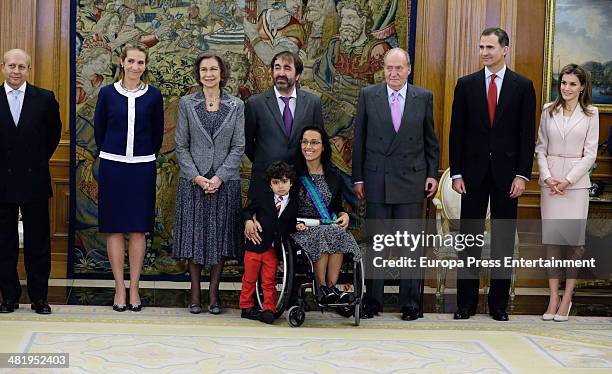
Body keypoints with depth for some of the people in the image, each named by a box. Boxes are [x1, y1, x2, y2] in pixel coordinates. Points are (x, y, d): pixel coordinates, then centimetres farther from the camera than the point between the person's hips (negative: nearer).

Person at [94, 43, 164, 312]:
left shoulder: (153, 95, 2)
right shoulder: (107, 93, 1)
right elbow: (99, 129, 10)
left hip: (142, 167, 0)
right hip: (112, 166, 0)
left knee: (138, 229, 3)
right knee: (115, 229, 2)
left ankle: (134, 288, 10)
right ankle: (119, 289, 9)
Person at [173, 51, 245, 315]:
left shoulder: (236, 106, 4)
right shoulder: (187, 104, 4)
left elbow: (238, 147, 0)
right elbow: (181, 145, 2)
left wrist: (219, 177, -11)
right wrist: (196, 177, -10)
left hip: (225, 182, 0)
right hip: (193, 181, 0)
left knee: (220, 236, 3)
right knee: (194, 235, 2)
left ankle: (214, 293, 11)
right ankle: (195, 293, 11)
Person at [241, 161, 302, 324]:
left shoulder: (293, 203, 3)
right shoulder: (263, 195, 0)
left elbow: (289, 225, 12)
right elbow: (248, 210, 10)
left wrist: (297, 227, -8)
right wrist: (249, 221, -9)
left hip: (274, 248, 0)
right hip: (255, 244, 0)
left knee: (269, 281, 6)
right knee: (249, 278, 10)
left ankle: (269, 309, 14)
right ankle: (246, 307, 23)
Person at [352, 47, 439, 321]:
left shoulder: (424, 97, 4)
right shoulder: (368, 95, 3)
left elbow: (431, 140, 10)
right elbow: (359, 140, 4)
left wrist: (432, 174, 4)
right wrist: (358, 178, 1)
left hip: (411, 181, 0)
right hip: (376, 181, 0)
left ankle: (410, 304, 12)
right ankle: (373, 301, 15)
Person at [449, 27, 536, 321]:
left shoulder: (522, 86, 2)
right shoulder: (466, 84, 5)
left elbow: (527, 134, 0)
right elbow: (457, 132, 4)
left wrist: (522, 174, -8)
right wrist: (456, 173, -3)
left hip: (507, 173, -1)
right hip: (474, 171, 1)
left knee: (504, 240, 5)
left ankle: (499, 303, 14)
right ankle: (466, 303, 11)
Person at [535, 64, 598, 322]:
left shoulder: (590, 114, 2)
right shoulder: (548, 111, 8)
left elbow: (590, 154, -1)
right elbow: (540, 148, 9)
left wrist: (567, 180, -10)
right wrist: (547, 177, -6)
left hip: (576, 182, -2)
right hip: (550, 181, 2)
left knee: (574, 239, -3)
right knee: (551, 238, 1)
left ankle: (567, 298, 4)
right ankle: (553, 298, 6)